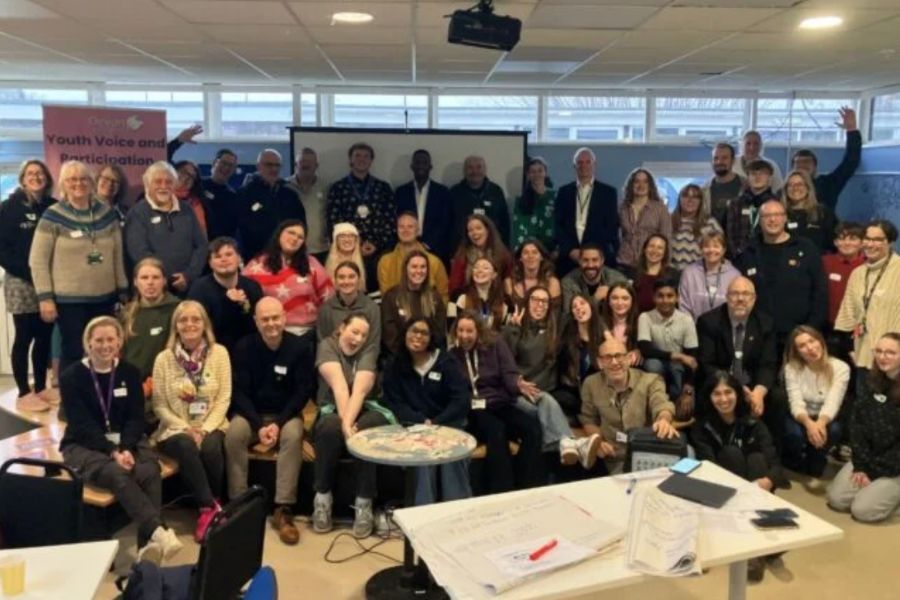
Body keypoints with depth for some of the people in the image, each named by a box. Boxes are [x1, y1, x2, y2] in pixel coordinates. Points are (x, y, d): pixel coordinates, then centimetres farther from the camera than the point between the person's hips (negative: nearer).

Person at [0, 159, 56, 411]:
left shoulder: (53, 207, 8)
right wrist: (27, 272, -14)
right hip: (21, 283, -3)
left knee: (44, 337, 8)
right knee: (24, 338, 0)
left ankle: (41, 388, 19)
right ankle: (24, 394, 7)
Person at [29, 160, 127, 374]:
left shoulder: (107, 213, 8)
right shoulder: (53, 216, -4)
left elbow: (118, 256, 13)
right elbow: (37, 260, -4)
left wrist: (123, 291, 11)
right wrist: (45, 298, -9)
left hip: (105, 298, 4)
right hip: (69, 300, -3)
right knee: (73, 353, -2)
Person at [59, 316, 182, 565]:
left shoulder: (130, 372, 5)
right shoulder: (71, 376, -5)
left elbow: (136, 418, 0)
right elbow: (82, 425, -11)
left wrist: (126, 449, -19)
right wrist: (113, 452, -24)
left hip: (125, 441, 3)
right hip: (84, 445, -3)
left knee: (149, 472, -31)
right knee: (118, 474, -35)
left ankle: (148, 544, -40)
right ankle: (159, 532, -45)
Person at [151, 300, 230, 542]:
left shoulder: (219, 353, 0)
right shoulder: (164, 358, 0)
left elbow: (224, 398, -2)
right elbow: (159, 405, 0)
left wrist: (205, 429, -14)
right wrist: (185, 428, -13)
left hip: (211, 427, 0)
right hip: (176, 428, 0)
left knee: (210, 448, -32)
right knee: (187, 447, -33)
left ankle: (209, 507, -7)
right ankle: (210, 507, -20)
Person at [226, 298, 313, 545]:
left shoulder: (300, 348, -9)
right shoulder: (243, 347, -6)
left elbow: (303, 391, -9)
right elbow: (239, 392, -7)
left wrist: (279, 423, -21)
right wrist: (259, 426, -21)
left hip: (286, 414, -1)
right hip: (251, 413, 1)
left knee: (293, 435, -33)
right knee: (234, 433, -31)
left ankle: (283, 510, -29)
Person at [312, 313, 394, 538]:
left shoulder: (366, 355, -2)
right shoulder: (327, 346, -5)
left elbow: (359, 391, -19)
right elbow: (339, 386, -21)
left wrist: (349, 422, -34)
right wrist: (344, 422, -30)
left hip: (362, 410, 1)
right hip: (332, 410, -1)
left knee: (367, 430, -33)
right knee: (331, 428, -36)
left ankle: (364, 503, -23)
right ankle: (322, 498, -18)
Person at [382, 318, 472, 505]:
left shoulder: (447, 361, 1)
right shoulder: (395, 367, 5)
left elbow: (461, 400, -6)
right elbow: (395, 404, -1)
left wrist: (436, 423, -18)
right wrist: (423, 422, -17)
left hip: (448, 423, 0)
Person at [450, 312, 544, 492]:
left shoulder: (495, 344, 8)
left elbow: (509, 374, -3)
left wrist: (519, 385, -26)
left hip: (501, 405, 2)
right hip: (471, 411, -2)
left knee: (532, 427, -27)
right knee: (496, 430, -36)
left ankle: (529, 490, -24)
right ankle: (502, 493, -35)